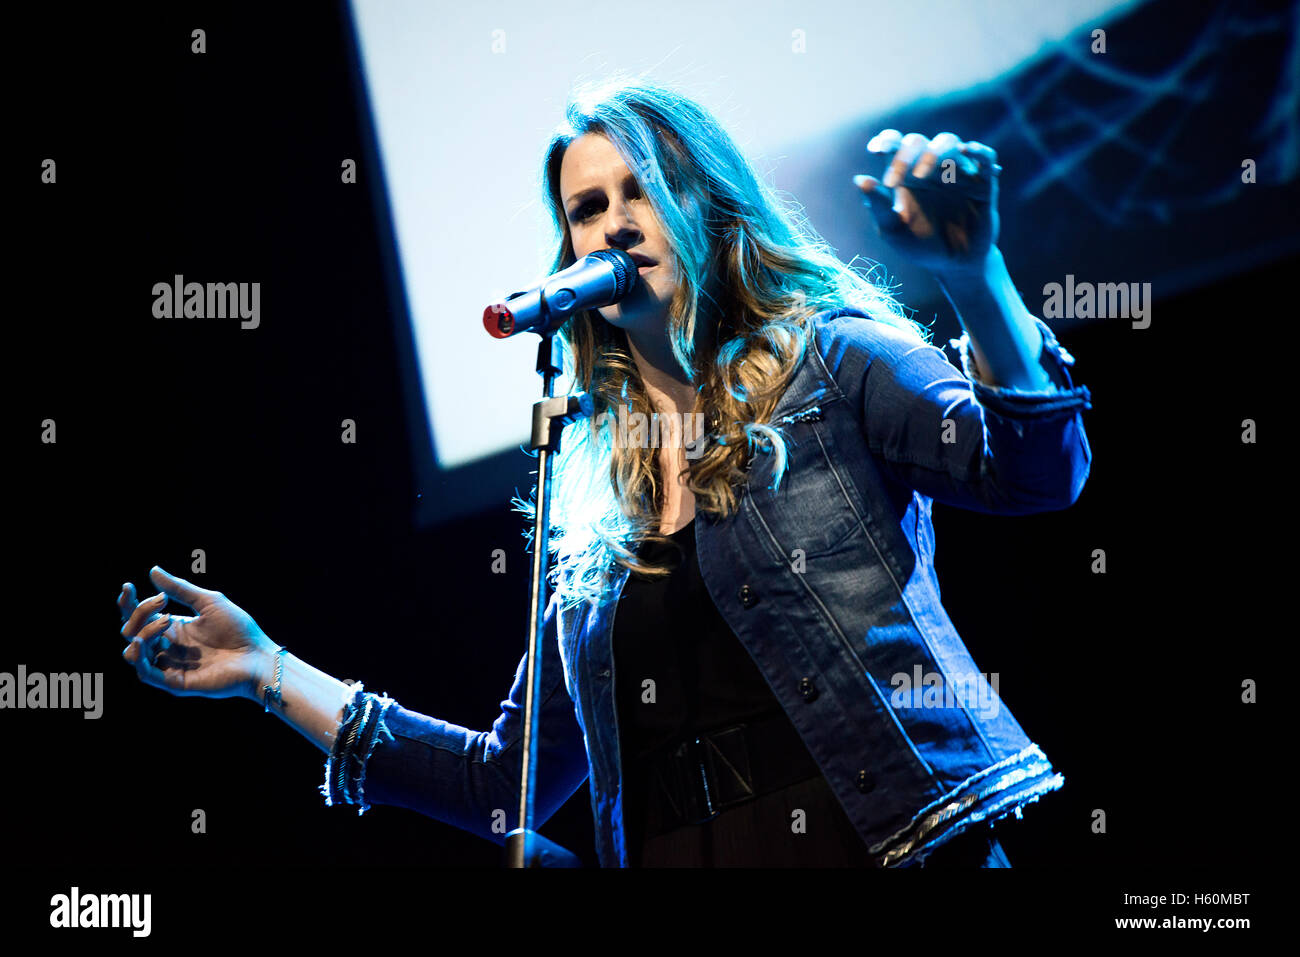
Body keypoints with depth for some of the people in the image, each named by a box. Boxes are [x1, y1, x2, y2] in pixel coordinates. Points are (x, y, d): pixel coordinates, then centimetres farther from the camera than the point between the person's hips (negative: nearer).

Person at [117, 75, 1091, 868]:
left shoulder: (829, 364, 5)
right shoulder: (593, 502, 16)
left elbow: (1034, 467, -11)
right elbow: (508, 787, 17)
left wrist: (972, 273, -27)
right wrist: (271, 672, 16)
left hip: (892, 839, -4)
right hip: (670, 851, 5)